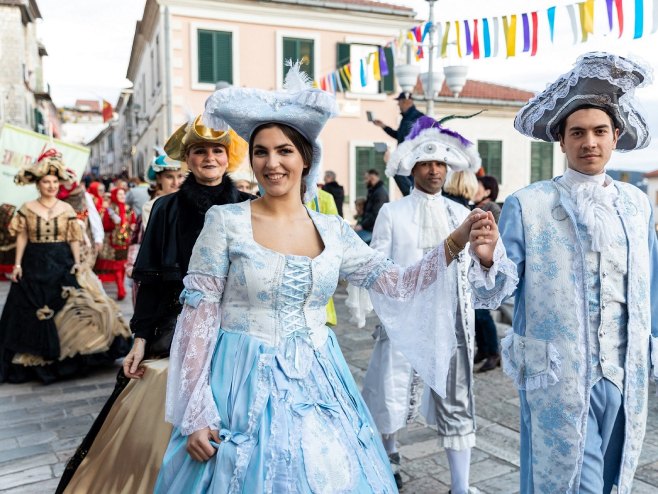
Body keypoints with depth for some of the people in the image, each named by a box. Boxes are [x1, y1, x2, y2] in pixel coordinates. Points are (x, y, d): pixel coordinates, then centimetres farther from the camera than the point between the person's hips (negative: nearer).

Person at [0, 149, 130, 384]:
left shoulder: (67, 209, 2)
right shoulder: (27, 208, 2)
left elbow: (74, 238, 3)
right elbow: (22, 237, 3)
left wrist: (77, 261, -6)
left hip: (62, 264, 0)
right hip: (35, 264, 0)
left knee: (67, 310, -4)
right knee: (34, 312, 6)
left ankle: (65, 356, 8)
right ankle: (36, 359, 20)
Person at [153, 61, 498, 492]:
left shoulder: (333, 231, 2)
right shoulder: (226, 222, -8)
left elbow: (396, 285, 0)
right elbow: (198, 318, -8)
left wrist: (456, 242, -13)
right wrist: (195, 415, -10)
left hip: (318, 385, 3)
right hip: (244, 385, -3)